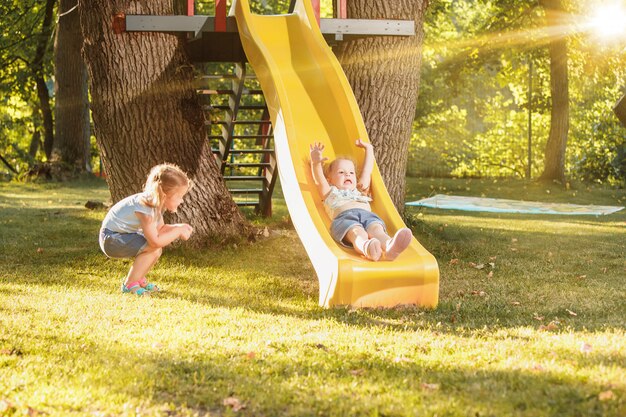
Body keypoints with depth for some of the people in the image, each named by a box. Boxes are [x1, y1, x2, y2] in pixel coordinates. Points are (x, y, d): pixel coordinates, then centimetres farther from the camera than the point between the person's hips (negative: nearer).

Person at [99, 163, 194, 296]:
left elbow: (159, 229, 8)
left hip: (124, 235, 10)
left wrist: (179, 227, -8)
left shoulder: (157, 203, 0)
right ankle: (129, 284, -10)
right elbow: (155, 241, -33)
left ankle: (139, 278, 21)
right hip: (111, 239, -10)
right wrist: (178, 231, -23)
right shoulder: (146, 209, -30)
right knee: (154, 247, -22)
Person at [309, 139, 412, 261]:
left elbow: (367, 171, 54)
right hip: (344, 216, -3)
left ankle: (389, 247, -72)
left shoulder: (360, 191, 49)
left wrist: (369, 149, 61)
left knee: (376, 228, -36)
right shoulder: (330, 192, 38)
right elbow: (319, 179, 19)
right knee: (356, 231, -41)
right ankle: (367, 248, -78)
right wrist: (316, 163, 0)